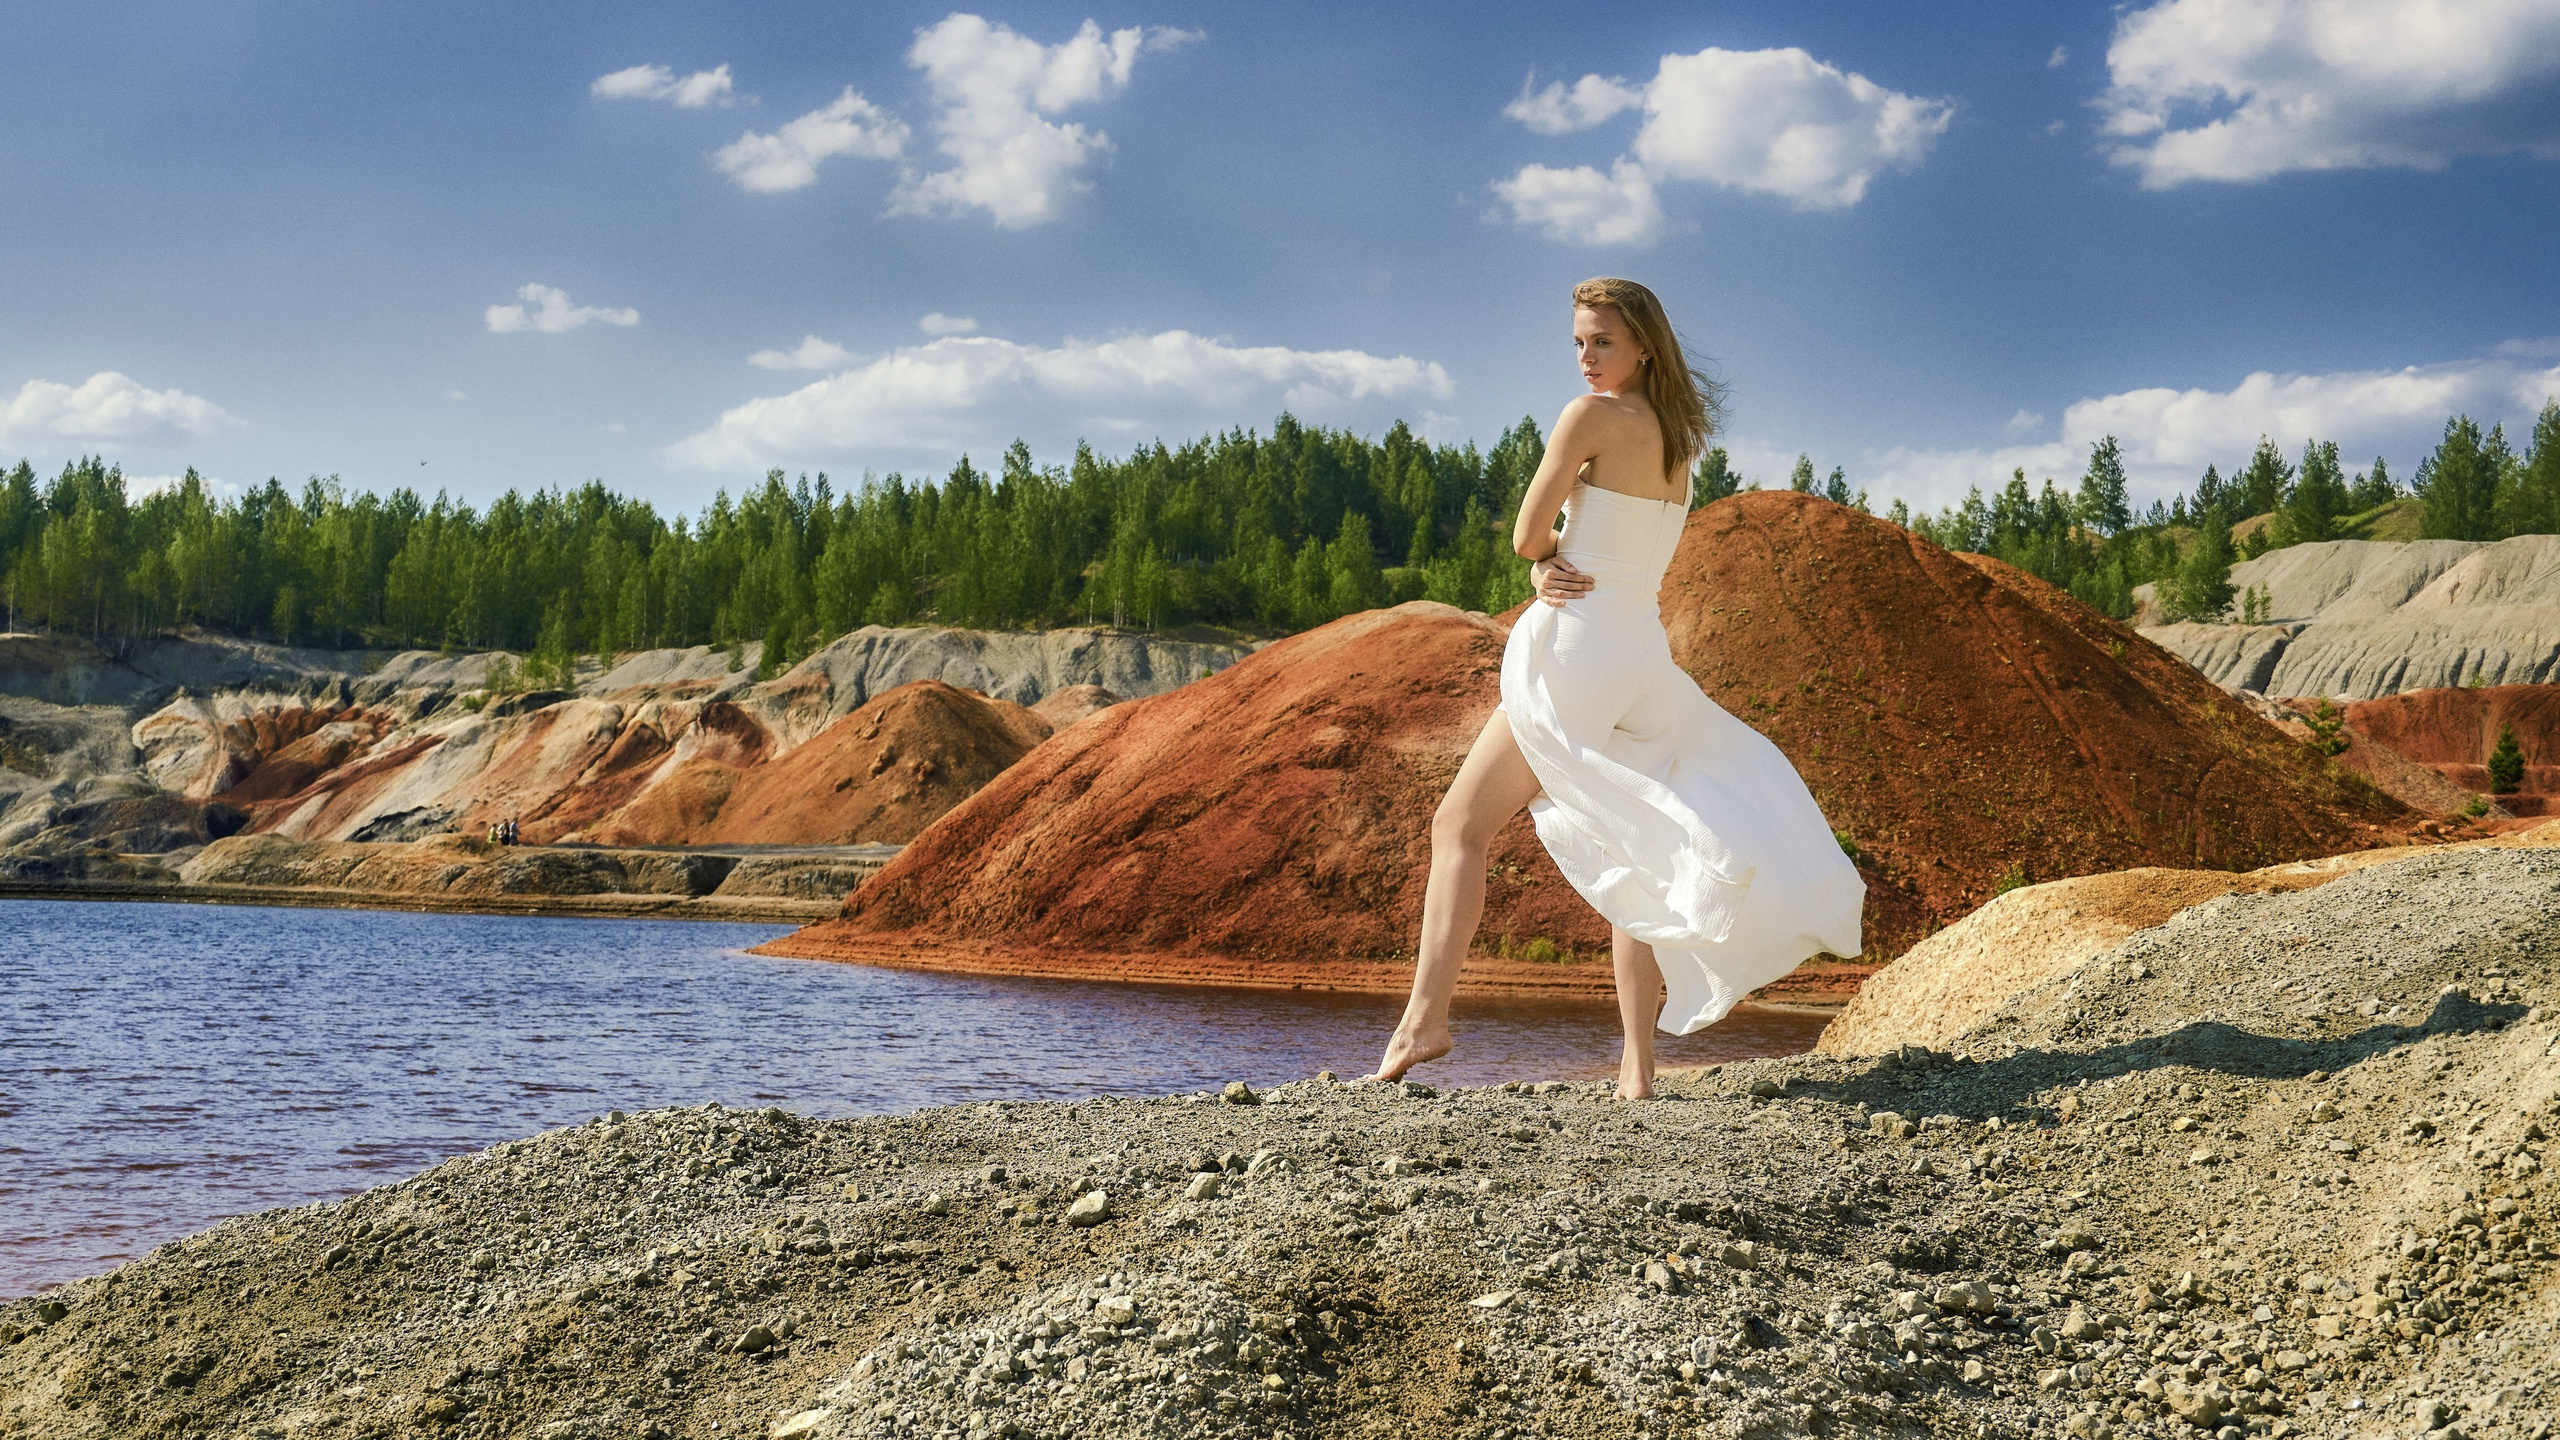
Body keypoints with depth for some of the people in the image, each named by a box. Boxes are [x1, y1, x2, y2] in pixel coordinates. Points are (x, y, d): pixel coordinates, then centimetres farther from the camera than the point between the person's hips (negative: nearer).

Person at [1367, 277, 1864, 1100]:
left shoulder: (1594, 416, -10)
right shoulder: (1675, 442, 14)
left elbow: (1527, 534, -7)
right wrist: (1552, 569, -6)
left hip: (1578, 653, -7)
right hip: (1645, 658, 7)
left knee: (1460, 823, 0)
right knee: (1630, 859, 9)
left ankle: (1425, 1016, -14)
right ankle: (1637, 1067, 6)